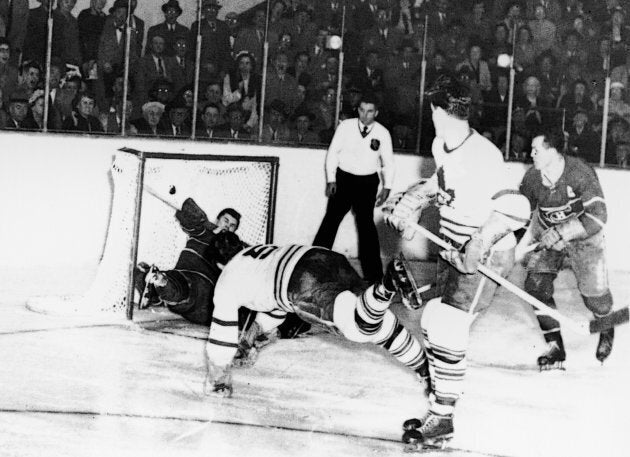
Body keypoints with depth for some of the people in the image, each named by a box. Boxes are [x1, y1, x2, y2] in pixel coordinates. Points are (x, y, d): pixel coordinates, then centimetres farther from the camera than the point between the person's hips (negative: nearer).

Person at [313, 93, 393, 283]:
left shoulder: (382, 133, -2)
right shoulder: (345, 126, -6)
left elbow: (388, 162, 5)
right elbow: (333, 152, 0)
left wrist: (387, 187, -2)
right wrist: (331, 179, -5)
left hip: (368, 182, 0)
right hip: (343, 178, 0)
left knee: (366, 223, 1)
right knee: (331, 219, -4)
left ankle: (373, 272, 8)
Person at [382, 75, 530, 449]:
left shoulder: (482, 156, -26)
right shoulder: (442, 147, 2)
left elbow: (516, 208, -34)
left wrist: (480, 244, -43)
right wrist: (406, 204, 8)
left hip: (486, 256, -9)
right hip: (455, 250, 9)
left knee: (447, 331, -13)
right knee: (433, 321, 12)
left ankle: (442, 421, -1)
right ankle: (439, 401, 27)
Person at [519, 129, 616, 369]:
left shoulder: (580, 173, -28)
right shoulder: (532, 177, -13)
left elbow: (598, 216, -33)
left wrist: (562, 232, -39)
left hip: (583, 238, -4)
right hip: (547, 238, 4)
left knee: (594, 294, -2)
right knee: (536, 285, -15)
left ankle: (607, 331, 35)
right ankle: (555, 347, -2)